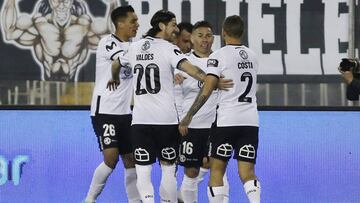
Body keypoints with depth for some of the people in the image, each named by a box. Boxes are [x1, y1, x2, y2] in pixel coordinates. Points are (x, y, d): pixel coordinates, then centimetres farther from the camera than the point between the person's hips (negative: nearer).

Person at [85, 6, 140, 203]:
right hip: (104, 110, -8)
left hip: (124, 112, 8)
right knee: (111, 157, -16)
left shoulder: (132, 46, 12)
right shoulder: (108, 43, -11)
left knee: (131, 159, 7)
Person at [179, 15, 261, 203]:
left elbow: (206, 91, -13)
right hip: (251, 121, 5)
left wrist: (187, 118, -10)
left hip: (227, 120, -5)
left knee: (217, 170, 7)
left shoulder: (218, 56, -7)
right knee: (247, 172, 1)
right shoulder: (252, 56, 13)